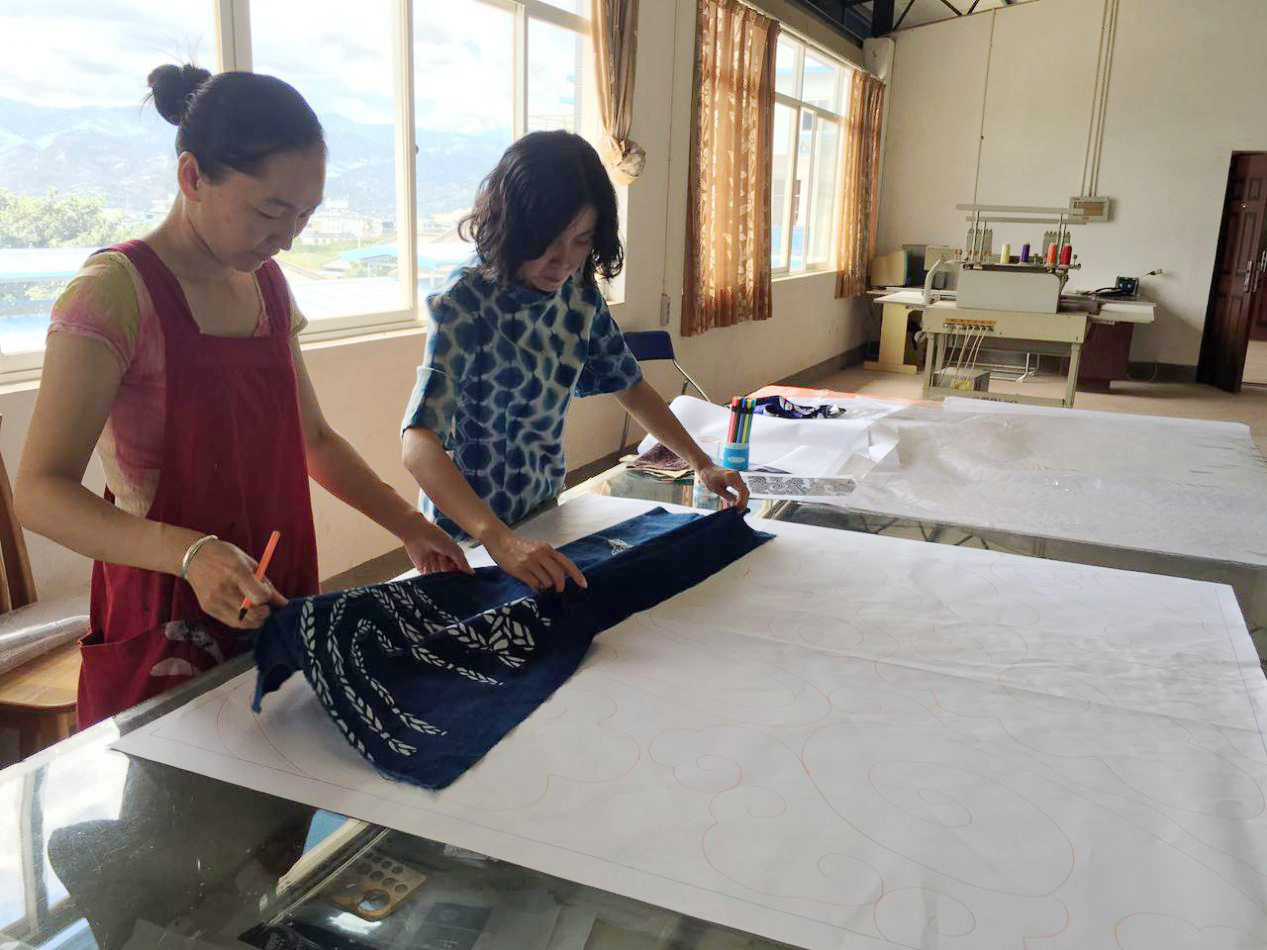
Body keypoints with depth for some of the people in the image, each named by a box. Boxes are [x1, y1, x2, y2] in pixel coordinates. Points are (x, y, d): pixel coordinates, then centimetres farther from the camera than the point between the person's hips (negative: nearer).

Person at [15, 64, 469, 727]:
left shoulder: (268, 284, 6)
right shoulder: (115, 292, -16)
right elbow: (41, 491, -19)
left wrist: (408, 525, 3)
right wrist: (190, 552, -35)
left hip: (279, 604, 6)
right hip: (166, 629, -6)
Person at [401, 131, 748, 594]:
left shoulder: (580, 294, -7)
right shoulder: (465, 301, -25)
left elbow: (630, 386, 8)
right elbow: (418, 441, -36)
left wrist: (702, 463, 2)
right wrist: (499, 539, -50)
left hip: (544, 515, 6)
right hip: (470, 533, -6)